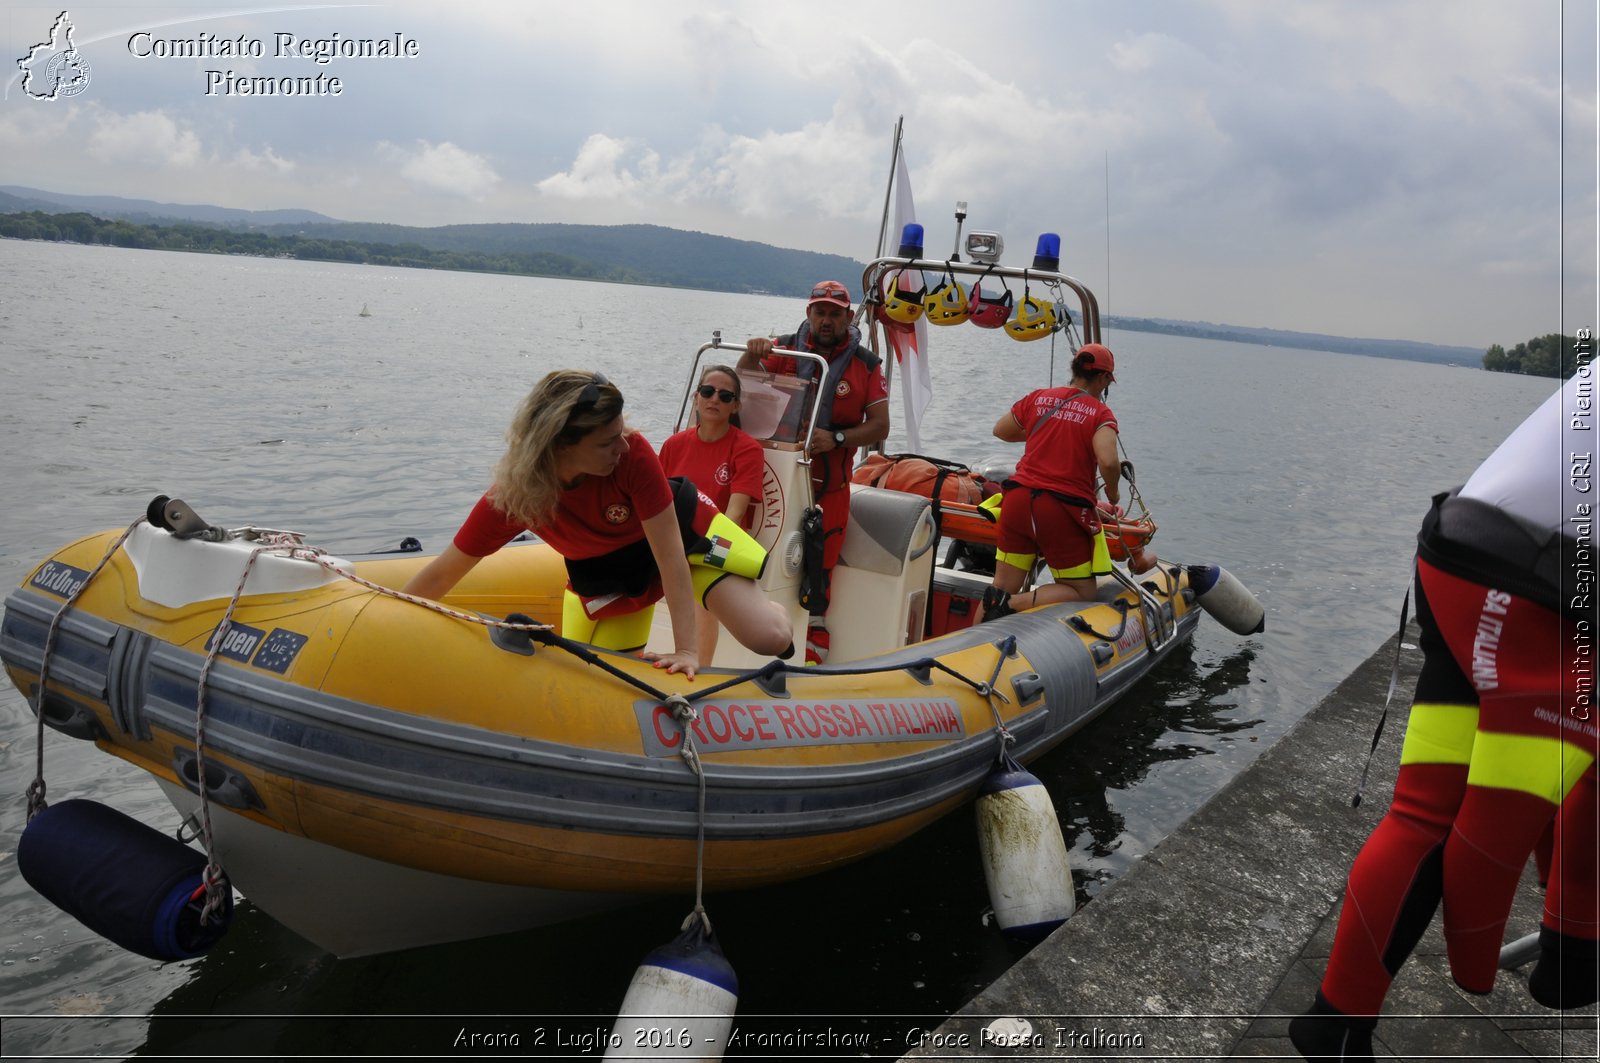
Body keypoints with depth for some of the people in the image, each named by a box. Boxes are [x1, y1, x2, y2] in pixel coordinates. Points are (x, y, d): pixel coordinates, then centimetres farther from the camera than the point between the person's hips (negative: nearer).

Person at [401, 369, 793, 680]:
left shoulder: (633, 452, -37)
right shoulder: (511, 496, -31)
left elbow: (670, 553, -32)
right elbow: (440, 575, -20)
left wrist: (686, 648, -34)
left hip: (682, 529, -2)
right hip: (603, 570, 2)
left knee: (769, 638, -14)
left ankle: (779, 611, 24)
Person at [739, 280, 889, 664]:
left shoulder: (866, 365, 1)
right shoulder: (785, 349, 3)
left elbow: (880, 427, -2)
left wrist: (837, 439, -18)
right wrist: (751, 355, -26)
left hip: (829, 487, -1)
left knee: (818, 564, 1)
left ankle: (813, 643, 11)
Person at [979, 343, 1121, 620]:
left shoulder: (1038, 397, 10)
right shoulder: (1101, 413, -2)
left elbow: (1000, 430, 23)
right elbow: (1108, 462, -17)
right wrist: (1112, 494, 2)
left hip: (1018, 499, 5)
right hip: (1063, 510, -4)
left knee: (1003, 588, 13)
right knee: (1082, 593, 8)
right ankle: (1012, 605, -15)